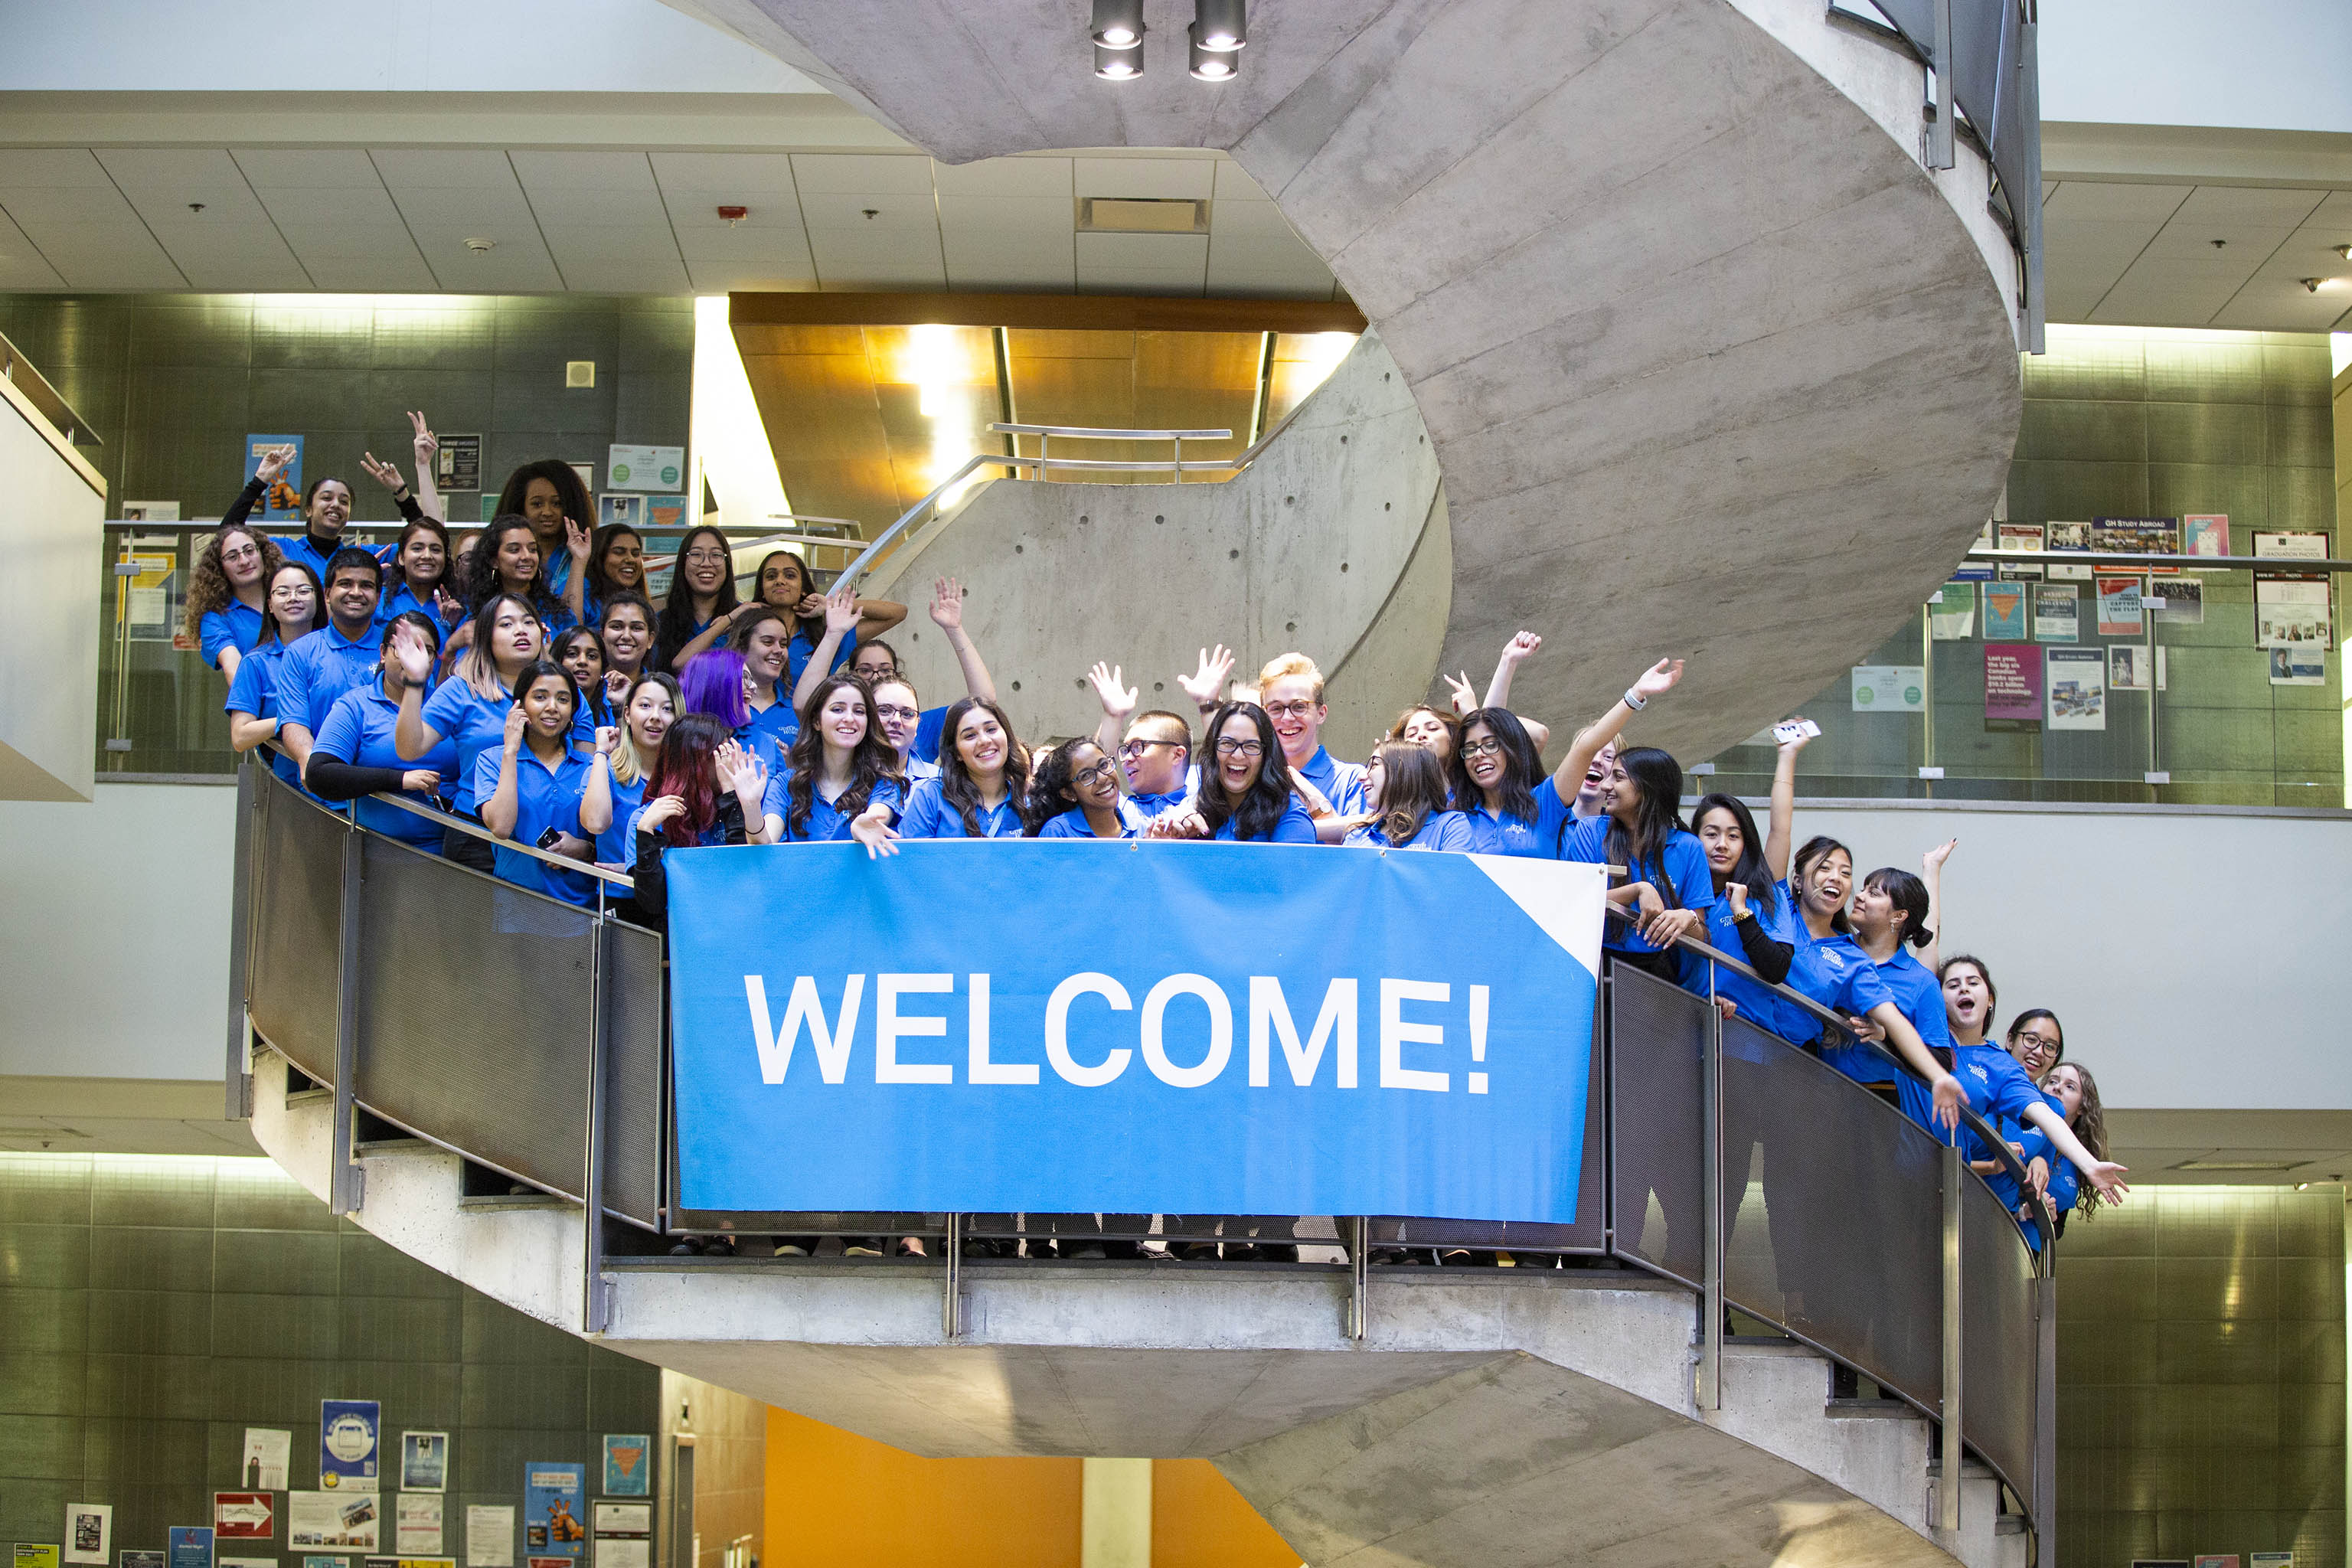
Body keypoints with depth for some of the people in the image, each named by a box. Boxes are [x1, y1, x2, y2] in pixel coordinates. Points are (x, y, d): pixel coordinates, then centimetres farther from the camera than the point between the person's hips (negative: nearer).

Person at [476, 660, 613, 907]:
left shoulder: (589, 766, 12)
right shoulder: (492, 760, 9)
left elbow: (597, 823, -3)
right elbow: (501, 827, -9)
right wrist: (510, 750, -5)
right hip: (515, 898, -1)